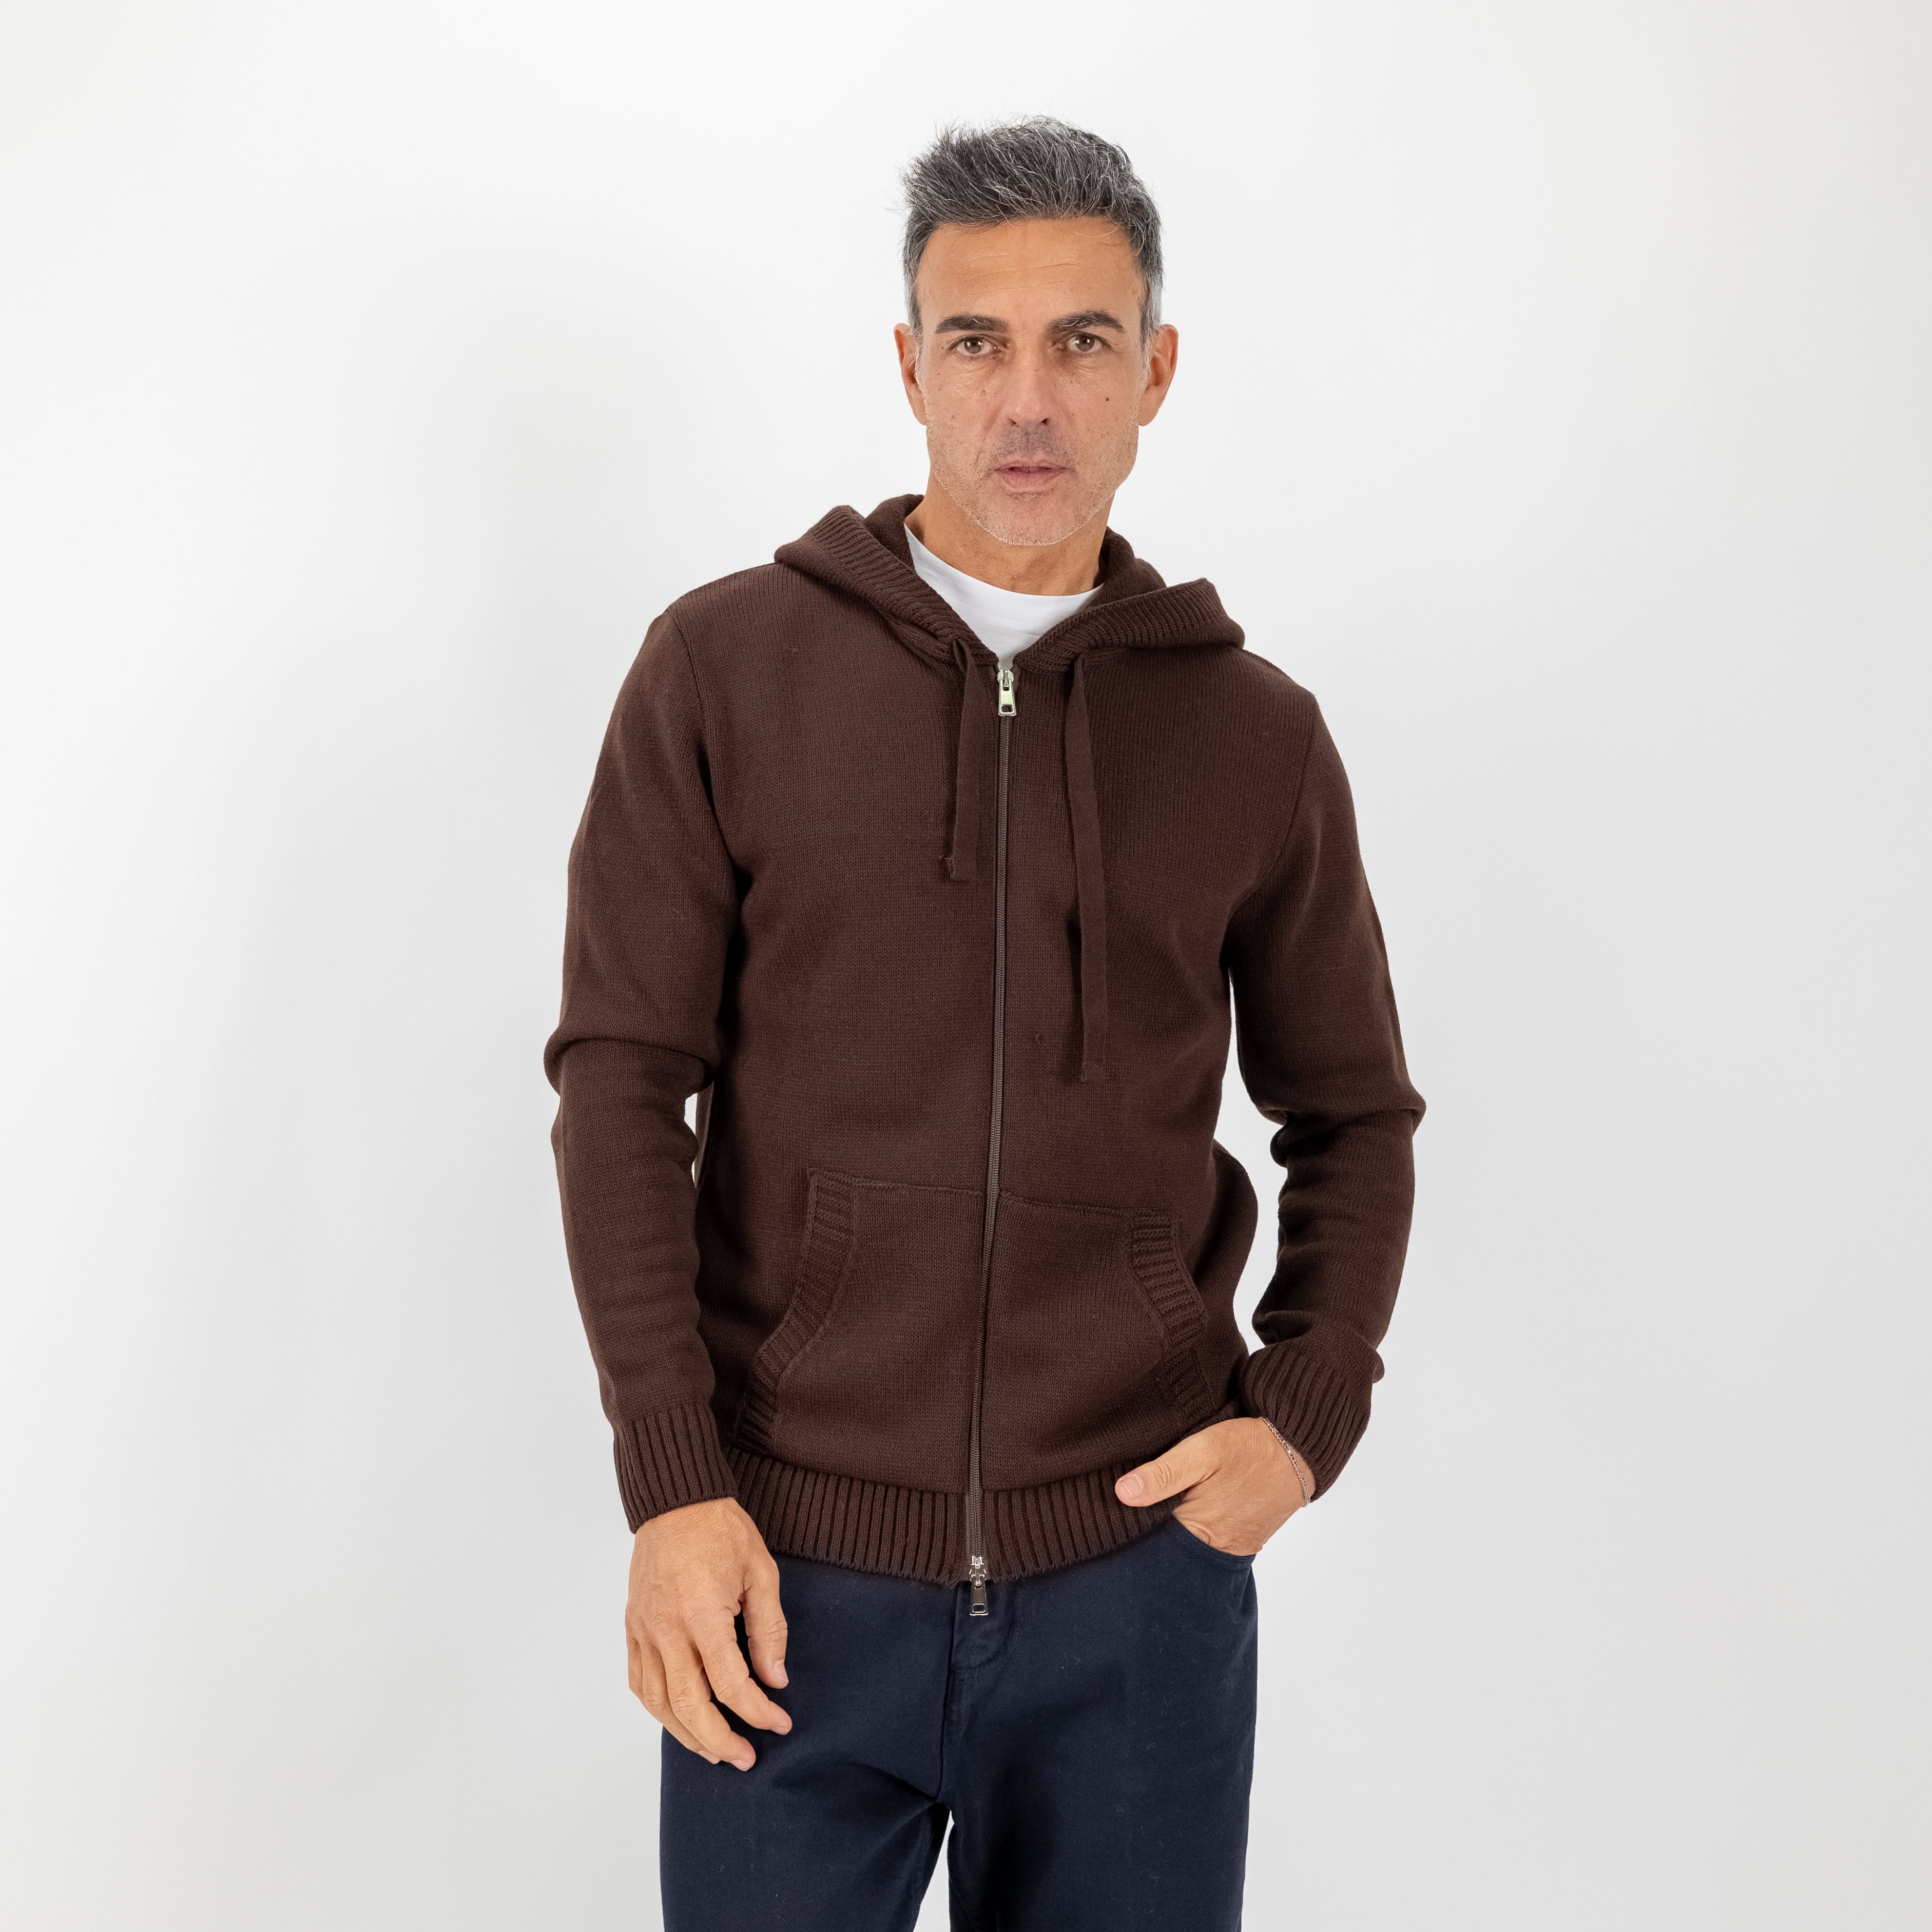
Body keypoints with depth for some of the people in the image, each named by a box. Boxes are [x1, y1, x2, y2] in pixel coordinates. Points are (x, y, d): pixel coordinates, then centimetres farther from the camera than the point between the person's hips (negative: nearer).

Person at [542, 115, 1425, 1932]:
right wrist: (670, 1481, -9)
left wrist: (1308, 1406, -2)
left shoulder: (1256, 731, 4)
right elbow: (621, 1078, -3)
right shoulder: (723, 667, -1)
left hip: (1138, 1566, 2)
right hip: (789, 1576, -1)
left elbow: (1350, 1114, 12)